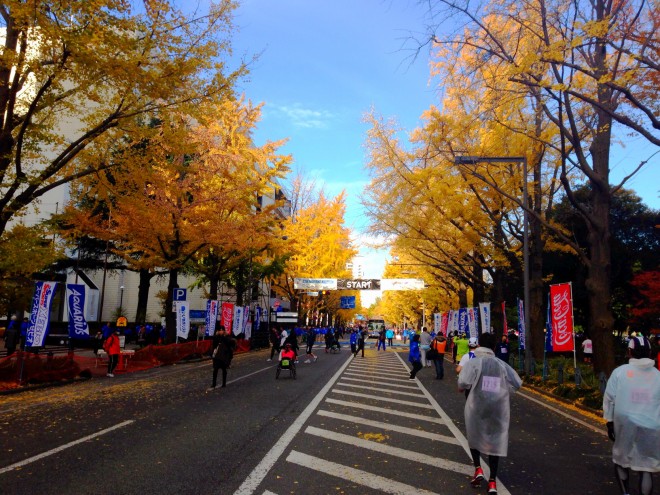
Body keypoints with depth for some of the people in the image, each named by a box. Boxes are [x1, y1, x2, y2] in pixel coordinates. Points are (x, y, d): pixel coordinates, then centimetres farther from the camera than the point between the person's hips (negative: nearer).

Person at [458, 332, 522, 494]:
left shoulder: (473, 362, -9)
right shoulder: (502, 364, 2)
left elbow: (463, 383, -18)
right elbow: (517, 383, 4)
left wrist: (461, 388, 4)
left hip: (477, 406, -2)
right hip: (498, 408, 2)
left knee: (474, 437, 22)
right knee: (495, 441, 11)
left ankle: (478, 469, 13)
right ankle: (492, 481, 13)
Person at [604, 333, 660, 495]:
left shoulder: (619, 372, -4)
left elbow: (609, 399, -2)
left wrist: (609, 422, 9)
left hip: (625, 426, 0)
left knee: (620, 460, 19)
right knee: (646, 467, 9)